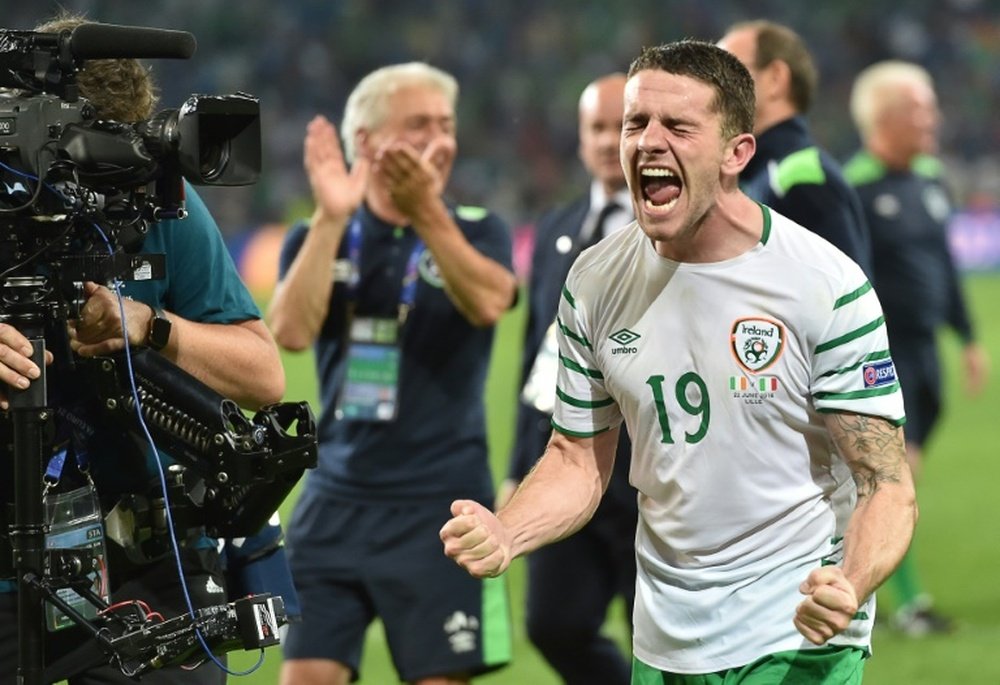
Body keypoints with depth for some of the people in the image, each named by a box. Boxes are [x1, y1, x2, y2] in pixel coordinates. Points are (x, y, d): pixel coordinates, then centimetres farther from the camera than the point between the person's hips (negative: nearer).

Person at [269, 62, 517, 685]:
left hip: (441, 504, -2)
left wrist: (426, 211, -32)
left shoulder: (476, 231, 2)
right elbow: (292, 331, -12)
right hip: (336, 499, 2)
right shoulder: (320, 239, 7)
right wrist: (331, 218, -19)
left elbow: (488, 302, -20)